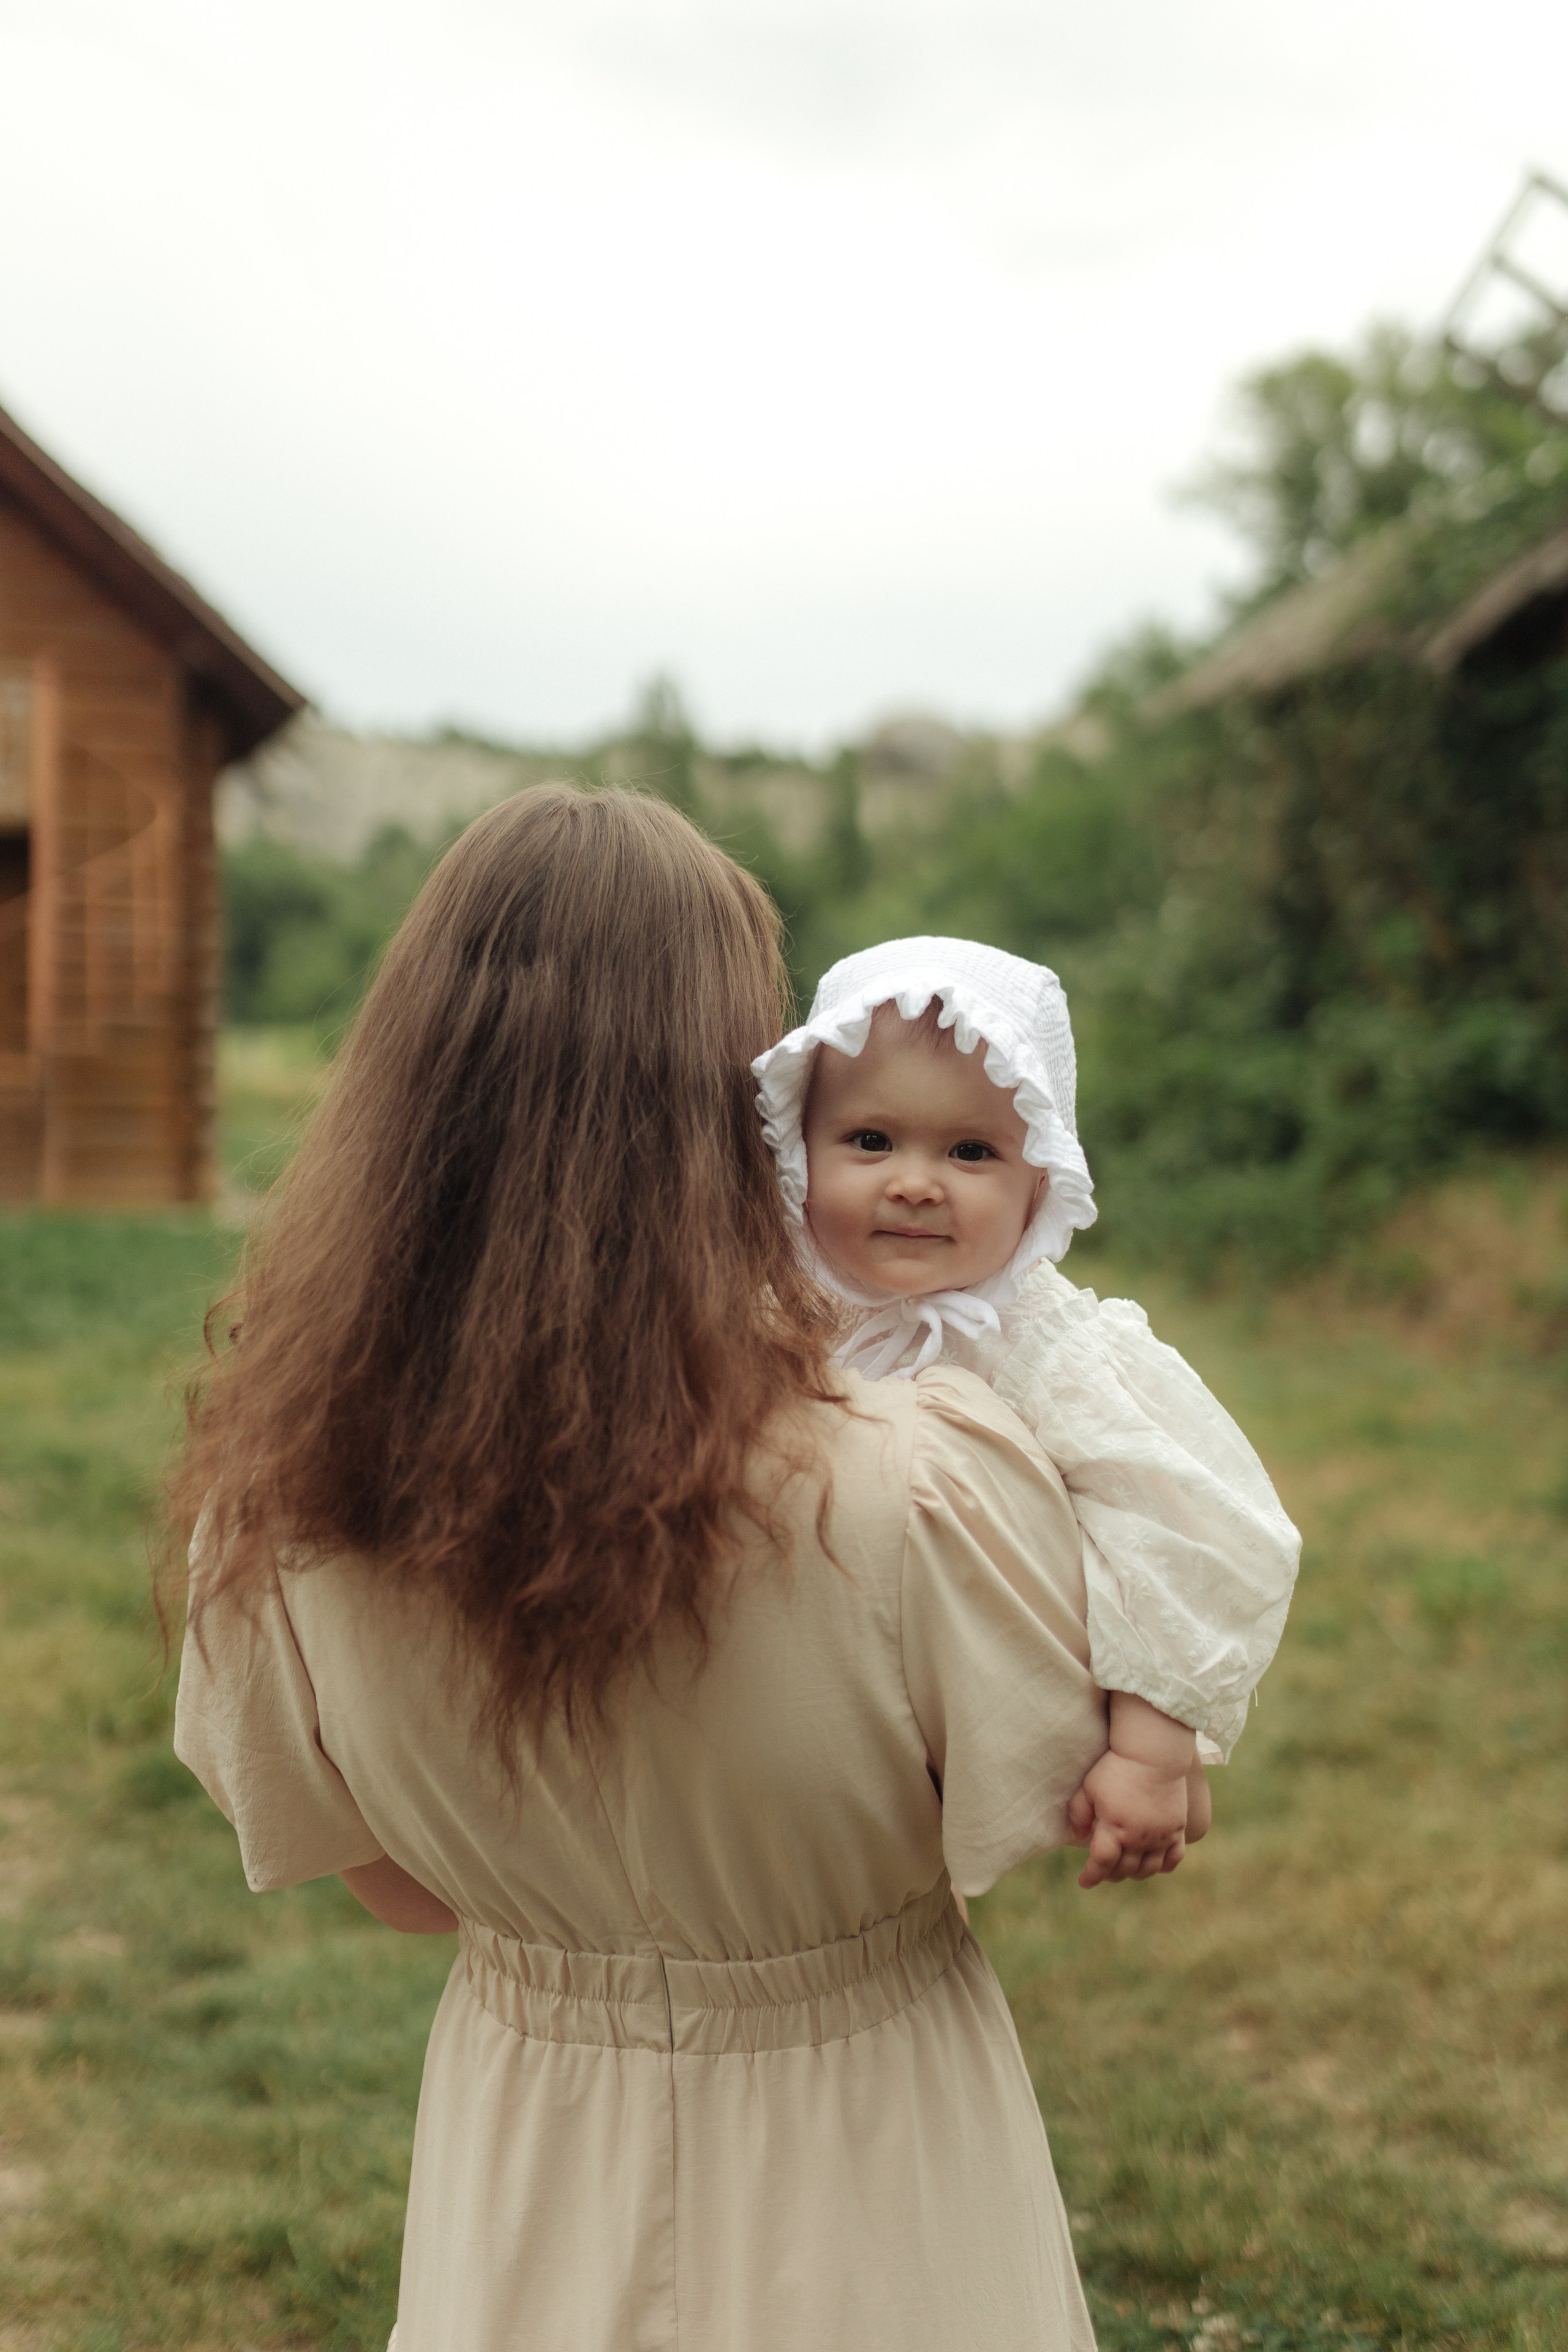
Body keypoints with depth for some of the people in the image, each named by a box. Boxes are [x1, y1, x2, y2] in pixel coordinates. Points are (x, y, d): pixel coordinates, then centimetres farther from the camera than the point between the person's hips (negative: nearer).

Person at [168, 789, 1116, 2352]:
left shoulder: (284, 1506, -19)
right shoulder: (926, 1488, -32)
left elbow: (399, 1886, -3)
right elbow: (1061, 1814, -13)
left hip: (521, 2200, 3)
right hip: (854, 2199, -2)